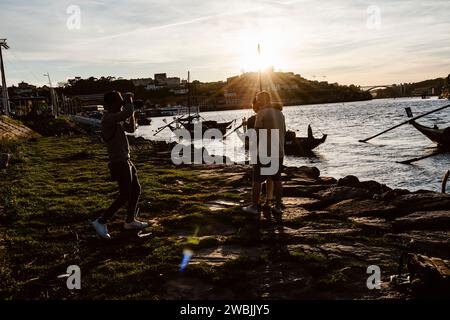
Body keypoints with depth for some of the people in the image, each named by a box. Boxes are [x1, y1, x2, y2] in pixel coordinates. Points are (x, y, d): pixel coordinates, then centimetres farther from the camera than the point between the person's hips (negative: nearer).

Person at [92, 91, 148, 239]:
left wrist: (130, 107, 11)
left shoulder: (117, 118, 11)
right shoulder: (109, 118, -20)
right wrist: (129, 100, -12)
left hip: (125, 161, 10)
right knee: (124, 196, -6)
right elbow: (128, 112, -33)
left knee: (136, 190, 18)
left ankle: (130, 221, 30)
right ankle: (101, 222, 3)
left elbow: (131, 128, 20)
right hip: (119, 163, -10)